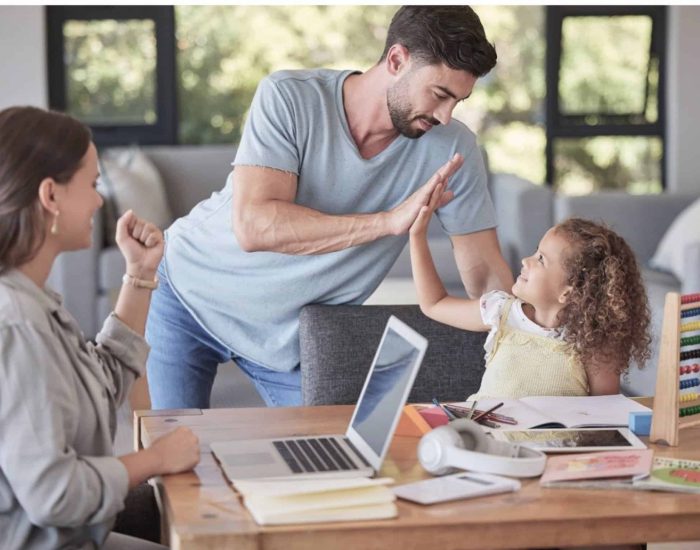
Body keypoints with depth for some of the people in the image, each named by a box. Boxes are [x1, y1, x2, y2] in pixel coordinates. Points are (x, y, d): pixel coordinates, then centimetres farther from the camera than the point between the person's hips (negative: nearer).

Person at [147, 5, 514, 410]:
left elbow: (487, 275, -12)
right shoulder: (288, 98, -25)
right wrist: (390, 220, -42)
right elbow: (252, 226, -36)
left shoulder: (452, 148, -16)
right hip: (192, 291, -2)